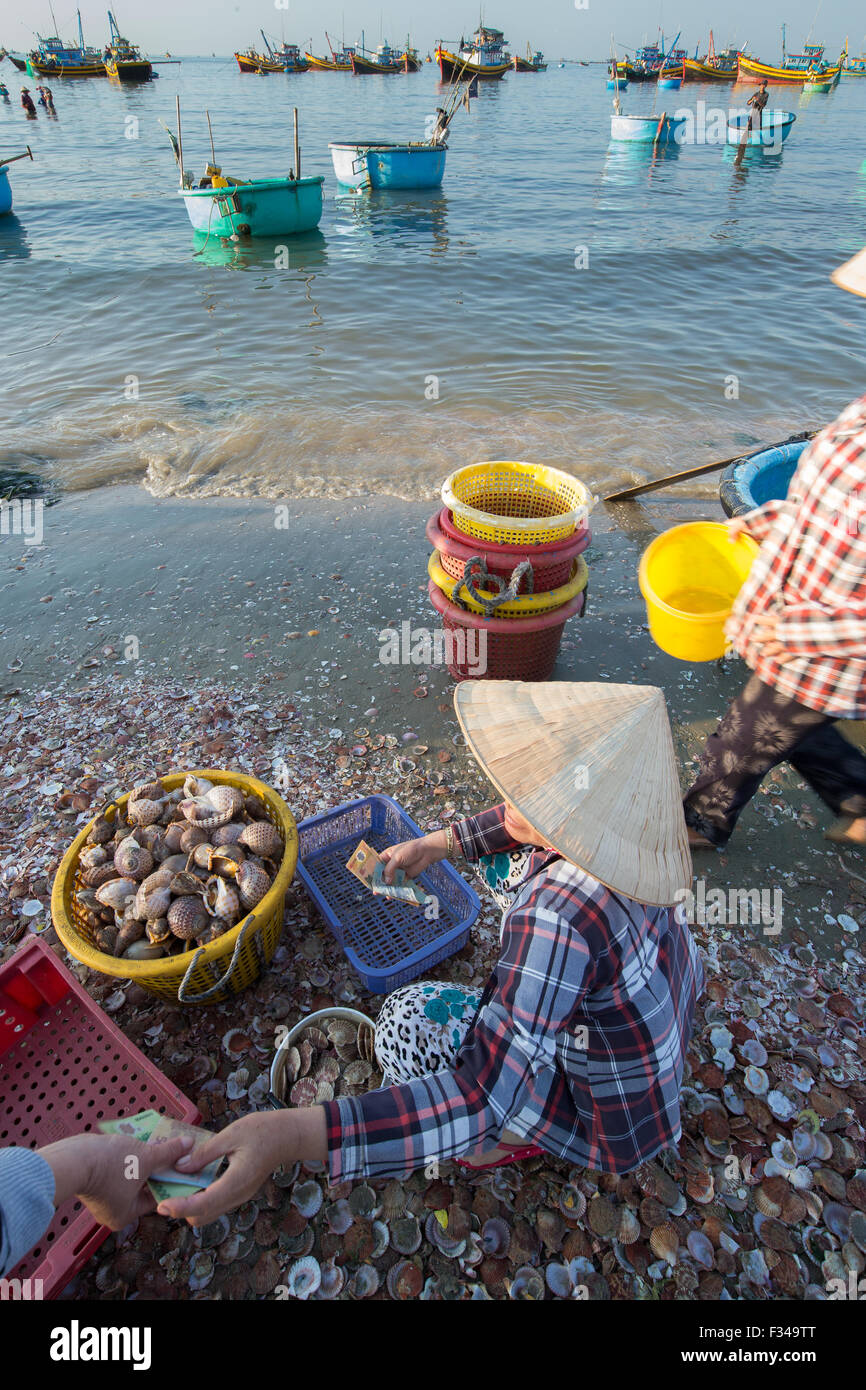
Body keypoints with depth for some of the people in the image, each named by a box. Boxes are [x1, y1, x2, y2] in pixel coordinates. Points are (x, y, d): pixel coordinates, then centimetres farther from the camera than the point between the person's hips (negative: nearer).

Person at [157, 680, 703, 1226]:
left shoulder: (557, 916, -44)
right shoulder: (613, 814, -21)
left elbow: (483, 1101, -44)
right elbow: (529, 824, 3)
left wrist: (290, 1134, -51)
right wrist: (436, 845, 1)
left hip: (614, 1114, -7)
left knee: (408, 1023, -10)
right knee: (501, 860, 9)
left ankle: (527, 1135, 14)